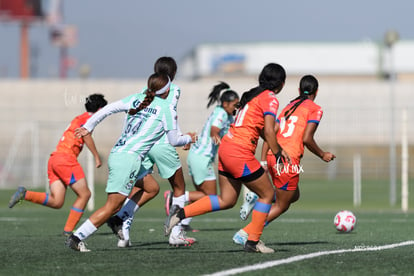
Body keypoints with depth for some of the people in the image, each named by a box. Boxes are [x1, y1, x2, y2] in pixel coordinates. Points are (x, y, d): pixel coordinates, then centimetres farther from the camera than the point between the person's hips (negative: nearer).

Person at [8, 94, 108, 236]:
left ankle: (25, 194, -14)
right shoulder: (89, 117, 0)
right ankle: (68, 230, -3)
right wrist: (97, 156, -19)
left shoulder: (79, 118, 28)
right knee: (84, 194, -1)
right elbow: (86, 134, -19)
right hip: (66, 157, -9)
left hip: (54, 159, 9)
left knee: (56, 202, -1)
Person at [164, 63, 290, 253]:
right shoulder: (270, 99, -8)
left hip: (226, 146, 9)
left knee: (226, 201, 14)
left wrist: (277, 149, 23)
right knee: (267, 194, 7)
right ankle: (253, 241, 10)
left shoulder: (253, 95, 19)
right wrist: (278, 153, -7)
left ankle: (181, 212, 3)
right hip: (240, 153, -9)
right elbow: (269, 131, -18)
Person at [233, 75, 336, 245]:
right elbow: (307, 139, -10)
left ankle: (257, 196, 2)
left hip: (272, 156, 7)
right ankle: (244, 234, -6)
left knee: (294, 196, 25)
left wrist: (263, 162, 9)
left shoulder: (289, 107, 20)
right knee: (281, 206, 6)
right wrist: (322, 155, 6)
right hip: (289, 159, -7)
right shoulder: (315, 109, 0)